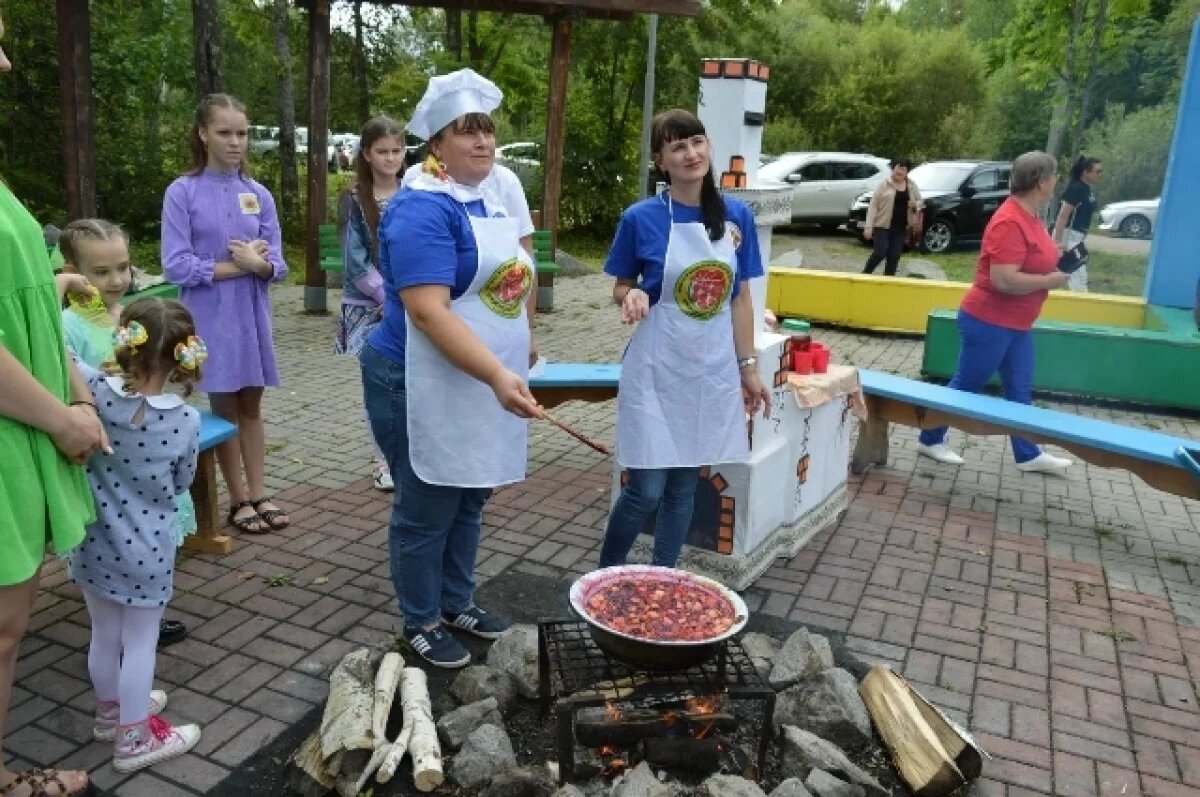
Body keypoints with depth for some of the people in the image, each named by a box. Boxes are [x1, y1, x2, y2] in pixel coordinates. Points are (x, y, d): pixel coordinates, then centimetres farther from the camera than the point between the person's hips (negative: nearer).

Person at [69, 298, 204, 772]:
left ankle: (111, 711, 45)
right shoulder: (186, 420, -16)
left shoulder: (95, 391, -17)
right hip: (146, 551, -3)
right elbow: (182, 484, -2)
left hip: (93, 543, 3)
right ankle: (135, 739, 26)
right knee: (140, 643, 11)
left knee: (104, 635, 22)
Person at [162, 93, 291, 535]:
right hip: (210, 318, -3)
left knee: (251, 406, 11)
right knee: (225, 408, 8)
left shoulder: (259, 195, 4)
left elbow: (277, 265, 2)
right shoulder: (182, 192, -6)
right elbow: (177, 266, -12)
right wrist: (238, 266, -13)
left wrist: (257, 263, -19)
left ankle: (259, 494, 20)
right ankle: (239, 500, 20)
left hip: (252, 316, 3)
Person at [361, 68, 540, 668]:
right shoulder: (422, 209, -19)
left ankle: (456, 602, 37)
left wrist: (507, 372, 17)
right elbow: (428, 312, -28)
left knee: (469, 502, 19)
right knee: (427, 512, 6)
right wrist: (498, 375, -35)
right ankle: (421, 624, 24)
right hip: (425, 389, -8)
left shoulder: (489, 203, 10)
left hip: (480, 385, 9)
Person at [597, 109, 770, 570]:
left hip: (713, 370, 4)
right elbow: (621, 288, 2)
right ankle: (606, 573, 23)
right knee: (646, 488, -1)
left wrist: (748, 366, 6)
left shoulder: (737, 217, 2)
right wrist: (633, 297, -21)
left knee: (685, 485, 12)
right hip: (657, 369, -3)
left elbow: (740, 298, 7)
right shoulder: (641, 218, -8)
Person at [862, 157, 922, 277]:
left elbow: (920, 200, 21)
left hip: (901, 227, 4)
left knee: (894, 256, 2)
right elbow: (873, 206, -5)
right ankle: (865, 274, 7)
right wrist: (869, 226, -12)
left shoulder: (912, 185, 9)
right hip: (883, 225, -4)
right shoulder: (884, 184, -3)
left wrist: (915, 205, -5)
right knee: (880, 253, -13)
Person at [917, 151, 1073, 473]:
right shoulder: (1010, 222, -24)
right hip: (989, 322, -9)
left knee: (1020, 390, 14)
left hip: (1016, 324, 9)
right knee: (966, 386, 4)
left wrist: (1056, 260, 6)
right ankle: (930, 440, 19)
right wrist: (1051, 280, -19)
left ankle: (1028, 455, 24)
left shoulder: (1030, 215, 7)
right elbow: (1004, 280, -31)